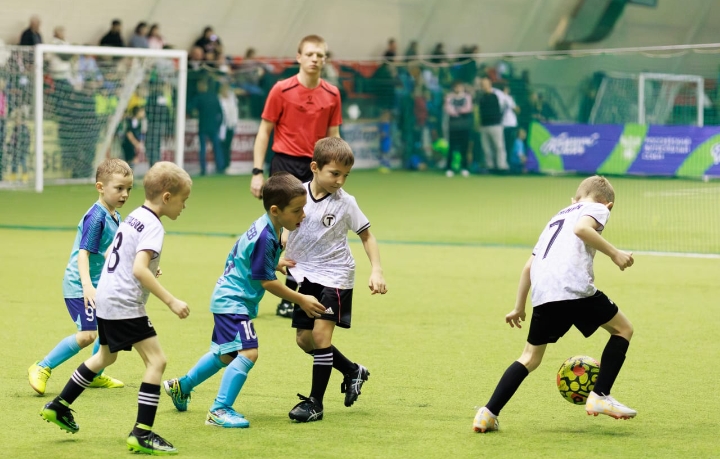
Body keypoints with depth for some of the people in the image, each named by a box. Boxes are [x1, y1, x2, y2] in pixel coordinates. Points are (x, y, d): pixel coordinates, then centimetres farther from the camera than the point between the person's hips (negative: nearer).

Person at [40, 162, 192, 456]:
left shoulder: (133, 217, 13)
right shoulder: (153, 226, -16)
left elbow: (109, 253, 22)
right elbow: (139, 269, -28)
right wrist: (171, 301, -29)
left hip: (106, 299, 10)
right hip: (125, 304, -10)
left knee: (106, 357, 29)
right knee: (156, 360, -11)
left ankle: (59, 407, 38)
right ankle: (142, 434, -15)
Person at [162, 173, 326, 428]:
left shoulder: (267, 228, 2)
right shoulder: (264, 238, -27)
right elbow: (267, 282, -22)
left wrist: (277, 264, 14)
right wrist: (301, 300, -15)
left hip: (228, 299, 11)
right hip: (233, 300, -11)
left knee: (227, 354, 25)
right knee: (247, 352, -22)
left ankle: (180, 386, 43)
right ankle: (220, 410, -19)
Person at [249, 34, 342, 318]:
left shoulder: (332, 95, 6)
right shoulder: (282, 90, -5)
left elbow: (333, 136, 13)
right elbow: (265, 131, -2)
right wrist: (257, 172, -7)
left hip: (315, 168, 4)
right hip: (285, 165, -4)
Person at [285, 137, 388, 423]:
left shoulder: (345, 203, -10)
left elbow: (366, 236, 0)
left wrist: (376, 271, -11)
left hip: (335, 277, -5)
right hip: (307, 276, 5)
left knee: (320, 334, -14)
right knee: (304, 339, 8)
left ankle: (315, 402, -5)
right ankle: (352, 372, 30)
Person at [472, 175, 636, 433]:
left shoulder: (558, 217, 33)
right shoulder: (598, 209, 13)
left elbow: (529, 265, 28)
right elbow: (581, 228, -12)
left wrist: (519, 307, 33)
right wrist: (614, 254, -8)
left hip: (542, 295, 6)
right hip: (575, 289, -6)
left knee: (531, 357, 16)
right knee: (623, 329, 15)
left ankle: (488, 414, 3)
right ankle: (600, 397, 7)